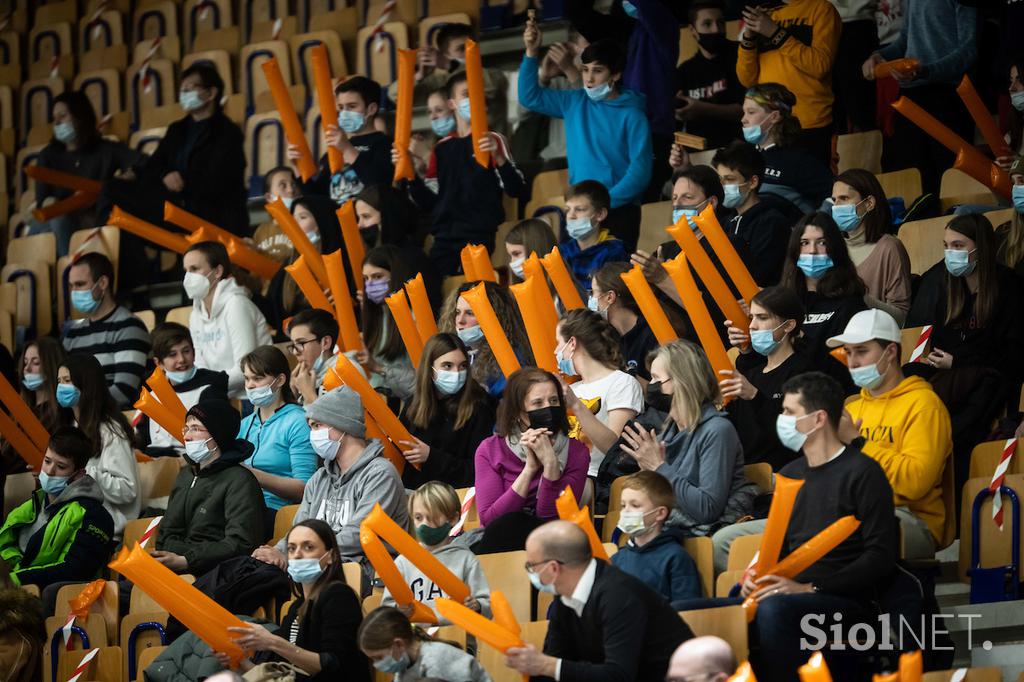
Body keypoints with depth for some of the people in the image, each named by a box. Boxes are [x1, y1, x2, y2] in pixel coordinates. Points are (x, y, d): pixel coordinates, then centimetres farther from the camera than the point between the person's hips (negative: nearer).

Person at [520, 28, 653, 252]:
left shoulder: (631, 115, -7)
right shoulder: (574, 103, 9)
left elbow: (640, 170, -10)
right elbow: (530, 97, 13)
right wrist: (531, 53, 1)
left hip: (619, 211, -5)